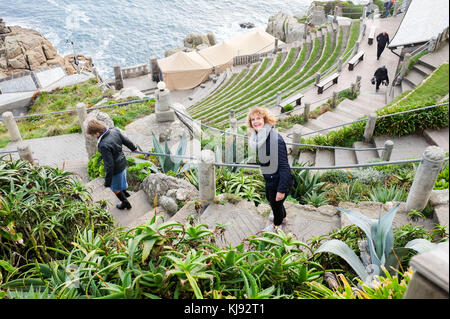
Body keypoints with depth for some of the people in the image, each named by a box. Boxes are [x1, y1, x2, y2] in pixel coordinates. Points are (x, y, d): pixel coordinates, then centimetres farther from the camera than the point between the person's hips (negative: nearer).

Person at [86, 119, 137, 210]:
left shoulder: (104, 145, -36)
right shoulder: (114, 131, -15)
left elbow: (109, 165, -30)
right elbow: (126, 141, 4)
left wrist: (107, 182, -19)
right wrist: (133, 148, 26)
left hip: (116, 169, -7)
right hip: (122, 163, 7)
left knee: (115, 188, 21)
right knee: (121, 180, 36)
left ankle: (125, 203, 41)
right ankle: (125, 192, 61)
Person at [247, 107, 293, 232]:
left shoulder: (275, 139, -30)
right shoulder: (258, 137, -3)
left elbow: (284, 166, -28)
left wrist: (281, 190, -26)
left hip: (280, 181, -8)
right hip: (269, 179, 9)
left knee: (276, 204, 16)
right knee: (270, 198, 31)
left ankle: (276, 224, 49)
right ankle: (283, 218, 61)